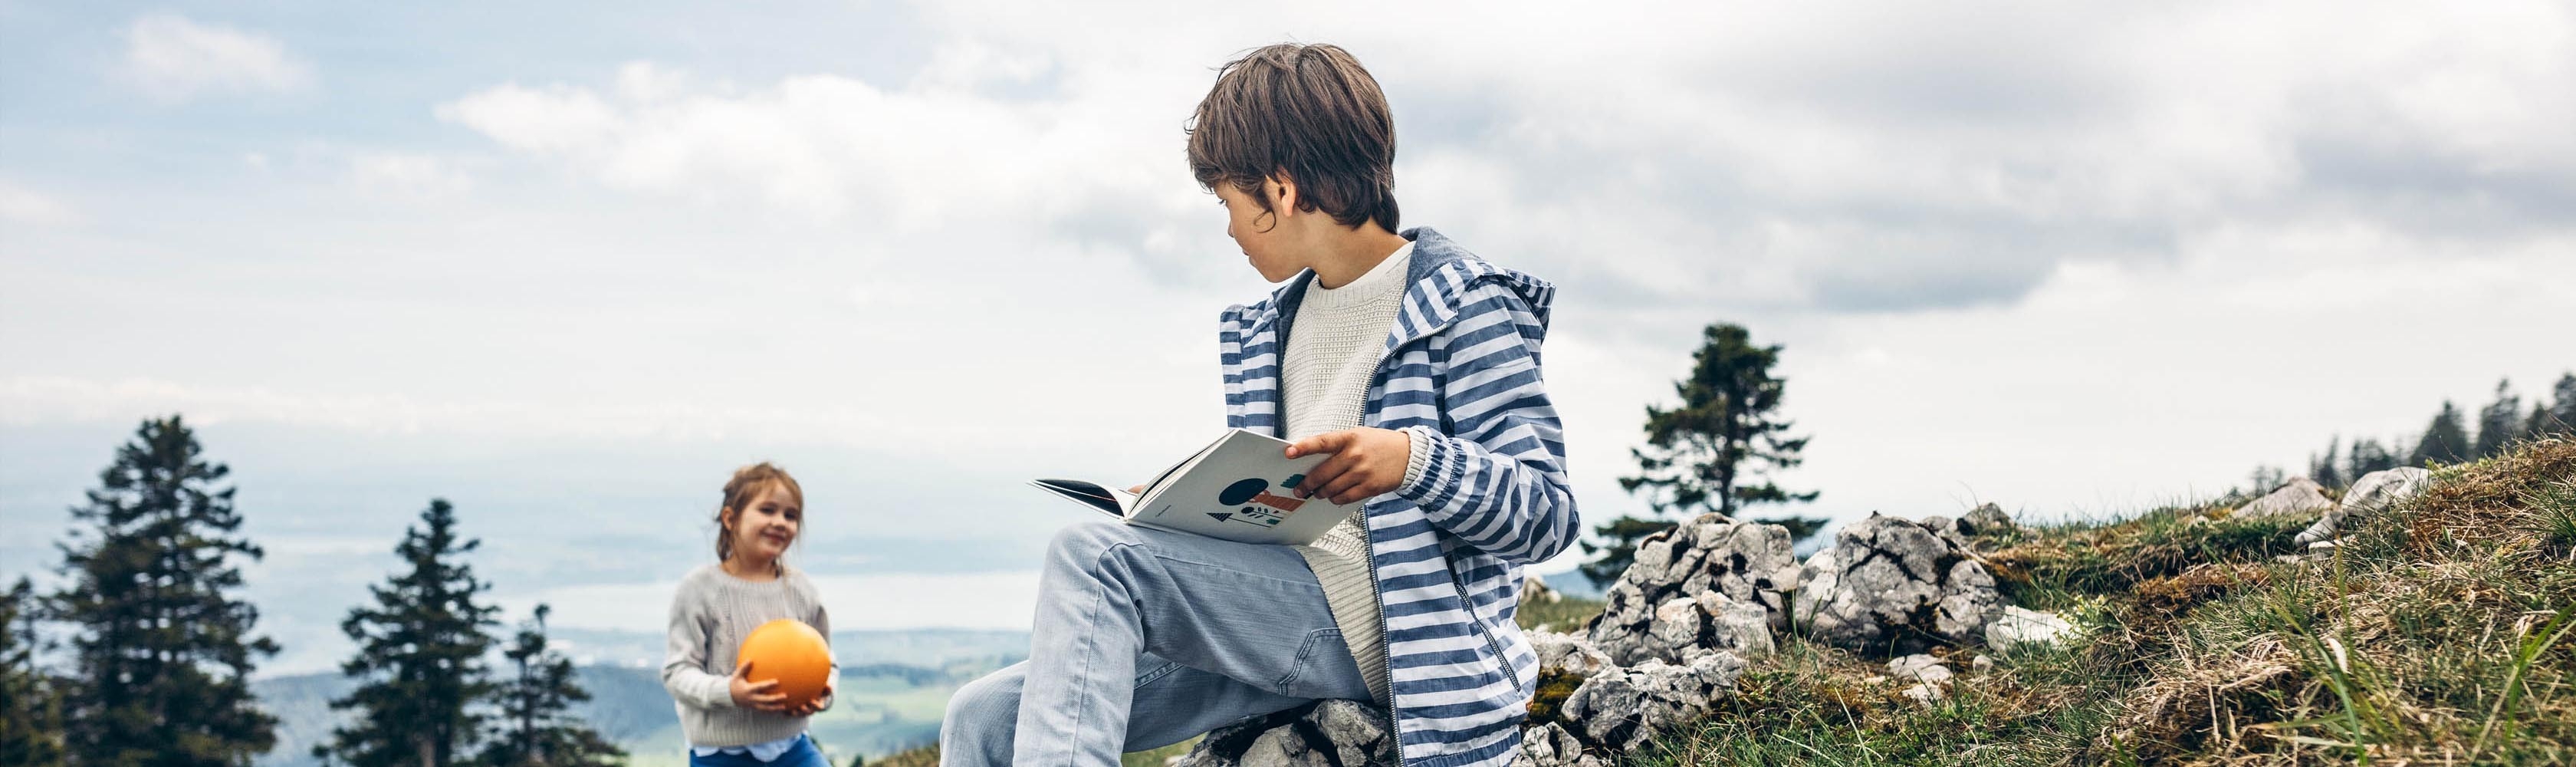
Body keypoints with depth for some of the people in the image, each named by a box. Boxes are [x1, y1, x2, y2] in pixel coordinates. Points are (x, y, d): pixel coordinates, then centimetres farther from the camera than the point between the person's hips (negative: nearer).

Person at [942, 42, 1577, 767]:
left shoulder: (1466, 306, -3)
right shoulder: (1269, 327, 20)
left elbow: (1548, 512, -11)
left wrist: (1411, 457, -27)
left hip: (1369, 623, -8)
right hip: (1279, 615, 8)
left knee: (1091, 555, -24)